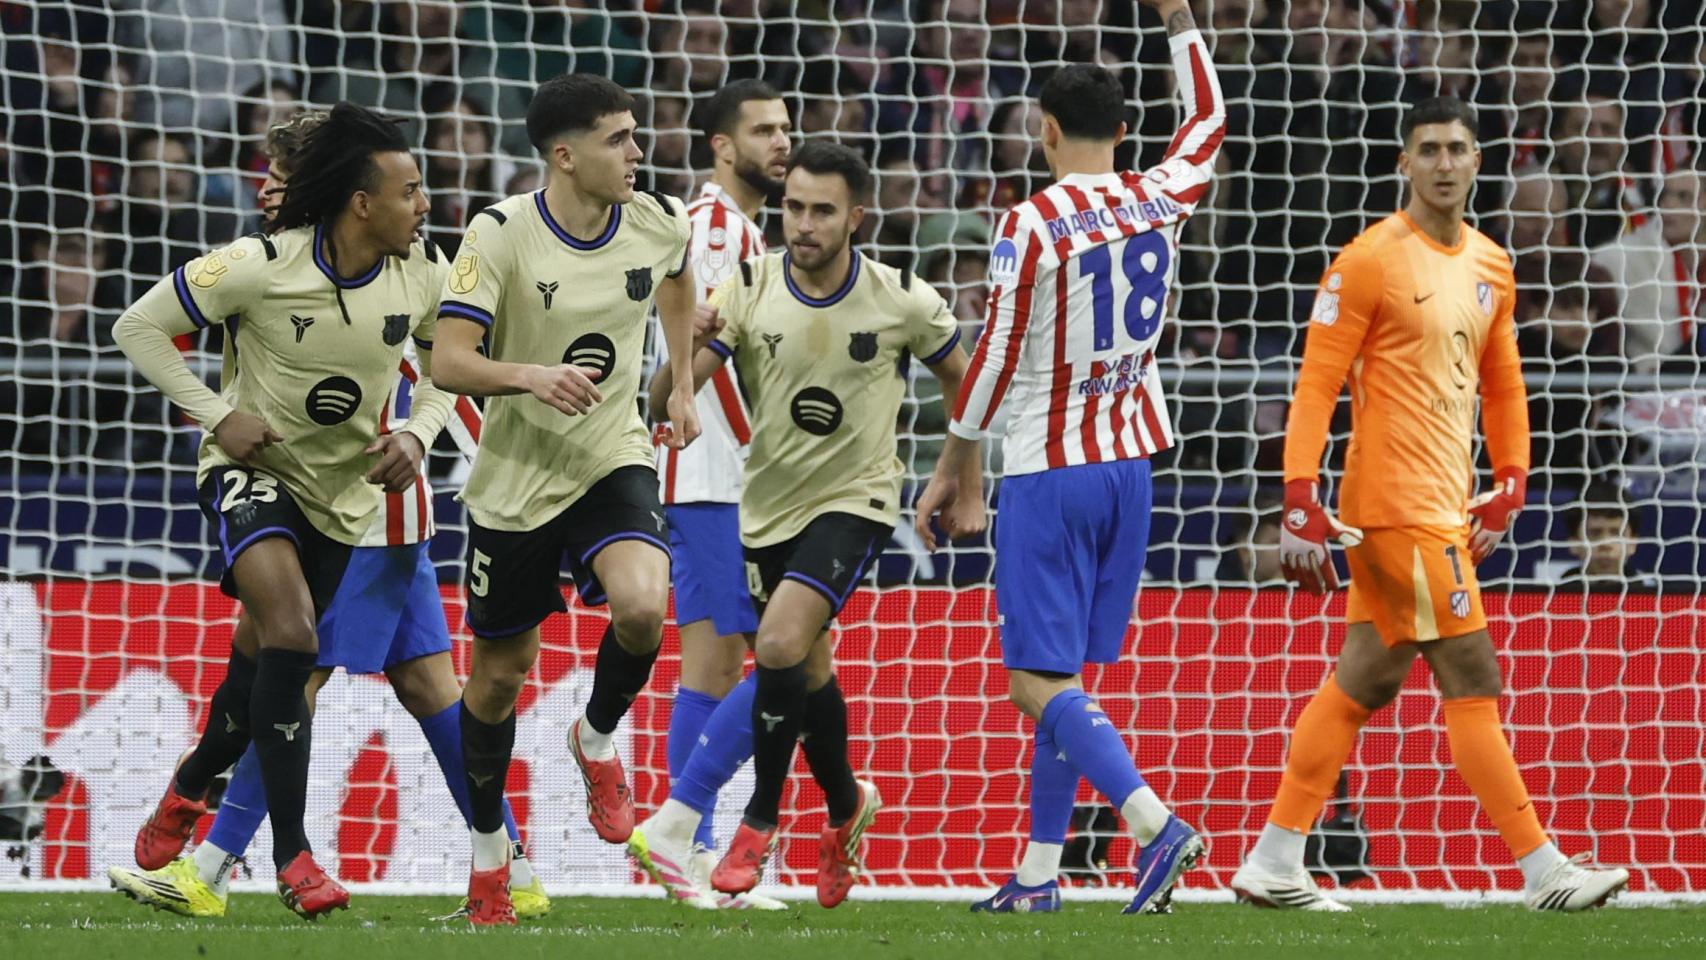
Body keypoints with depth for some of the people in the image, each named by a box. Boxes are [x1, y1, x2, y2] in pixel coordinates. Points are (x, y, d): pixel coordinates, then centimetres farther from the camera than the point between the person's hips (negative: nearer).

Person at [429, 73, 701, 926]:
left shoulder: (659, 224, -4)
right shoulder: (500, 234, -16)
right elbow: (449, 361, -20)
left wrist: (683, 386, 16)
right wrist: (530, 376, -37)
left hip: (615, 462, 2)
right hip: (515, 474, -2)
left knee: (642, 606, -28)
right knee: (499, 673, 8)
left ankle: (598, 740, 4)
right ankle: (488, 853, 30)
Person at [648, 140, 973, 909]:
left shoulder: (903, 301, -12)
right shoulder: (748, 291, -10)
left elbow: (962, 381, 6)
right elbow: (666, 396, -16)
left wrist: (968, 491, 9)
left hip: (855, 499, -3)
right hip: (769, 506, 3)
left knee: (780, 644, -23)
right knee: (808, 671, 14)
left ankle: (761, 818, -6)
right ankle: (845, 805, 41)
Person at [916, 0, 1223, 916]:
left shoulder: (1030, 226, -14)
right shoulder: (1160, 200, 2)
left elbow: (996, 359, -10)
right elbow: (1208, 119, 23)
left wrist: (950, 467, 0)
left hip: (1048, 472, -6)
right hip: (1128, 463, 6)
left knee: (1039, 681, -8)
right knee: (1064, 676, 13)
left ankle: (1155, 822, -26)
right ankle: (1038, 869, 14)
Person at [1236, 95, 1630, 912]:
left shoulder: (1491, 268, 13)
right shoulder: (1369, 262, -10)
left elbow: (1503, 386, 24)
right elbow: (1316, 386, -12)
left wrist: (1507, 488, 14)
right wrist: (1301, 508, -18)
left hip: (1444, 506, 8)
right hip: (1398, 502, -8)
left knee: (1366, 680, 10)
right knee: (1473, 683, -7)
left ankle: (1272, 865, 16)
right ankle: (1542, 871, -5)